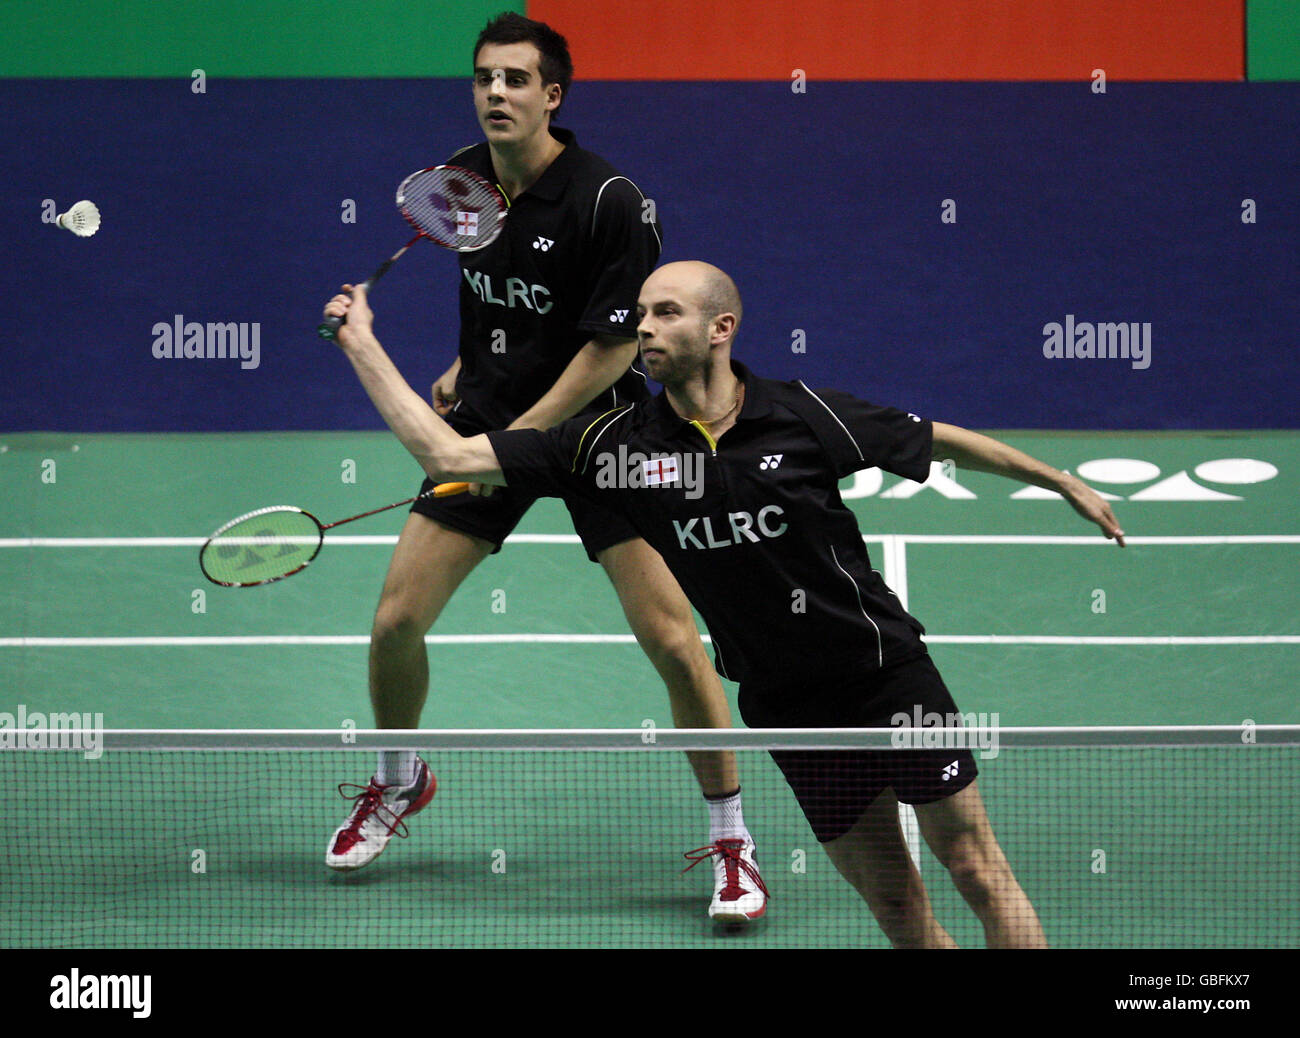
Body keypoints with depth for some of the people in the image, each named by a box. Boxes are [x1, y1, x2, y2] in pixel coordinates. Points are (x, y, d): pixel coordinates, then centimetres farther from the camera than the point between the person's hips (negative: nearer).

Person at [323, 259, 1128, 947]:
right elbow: (446, 455, -5)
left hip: (891, 674, -2)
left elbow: (942, 440, 5)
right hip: (791, 708, 2)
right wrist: (362, 343, -8)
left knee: (978, 872, 0)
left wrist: (1067, 485, 11)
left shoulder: (806, 416, -10)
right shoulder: (617, 446, -5)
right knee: (896, 907, 5)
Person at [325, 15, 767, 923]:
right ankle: (398, 782, 29)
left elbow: (614, 346, -18)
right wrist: (466, 369, 12)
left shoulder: (608, 201, -19)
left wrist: (516, 438, -18)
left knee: (670, 638, -13)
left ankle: (731, 841, 3)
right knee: (396, 620, 0)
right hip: (490, 416, 5)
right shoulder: (461, 180, 0)